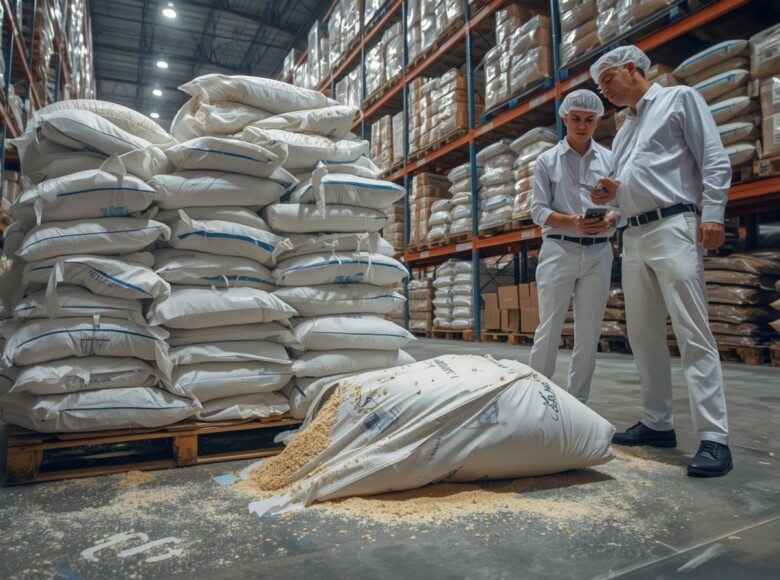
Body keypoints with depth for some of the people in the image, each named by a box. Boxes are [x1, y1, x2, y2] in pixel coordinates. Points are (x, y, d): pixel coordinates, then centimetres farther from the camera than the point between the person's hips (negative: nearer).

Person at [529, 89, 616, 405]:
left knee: (589, 333, 6)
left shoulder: (610, 159, 8)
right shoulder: (547, 160, 3)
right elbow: (538, 210, -2)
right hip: (558, 251, -2)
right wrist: (572, 221, -18)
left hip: (598, 252, 3)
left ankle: (577, 402, 18)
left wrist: (610, 219, -16)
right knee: (549, 329, -3)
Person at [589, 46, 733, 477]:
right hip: (634, 236, 8)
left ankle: (713, 438, -9)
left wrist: (712, 213, -15)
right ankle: (657, 423, 14)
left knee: (692, 334, -12)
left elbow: (715, 160, -3)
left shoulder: (679, 99, 7)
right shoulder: (623, 132, 26)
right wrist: (611, 194, 5)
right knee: (643, 335, 6)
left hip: (673, 228, -7)